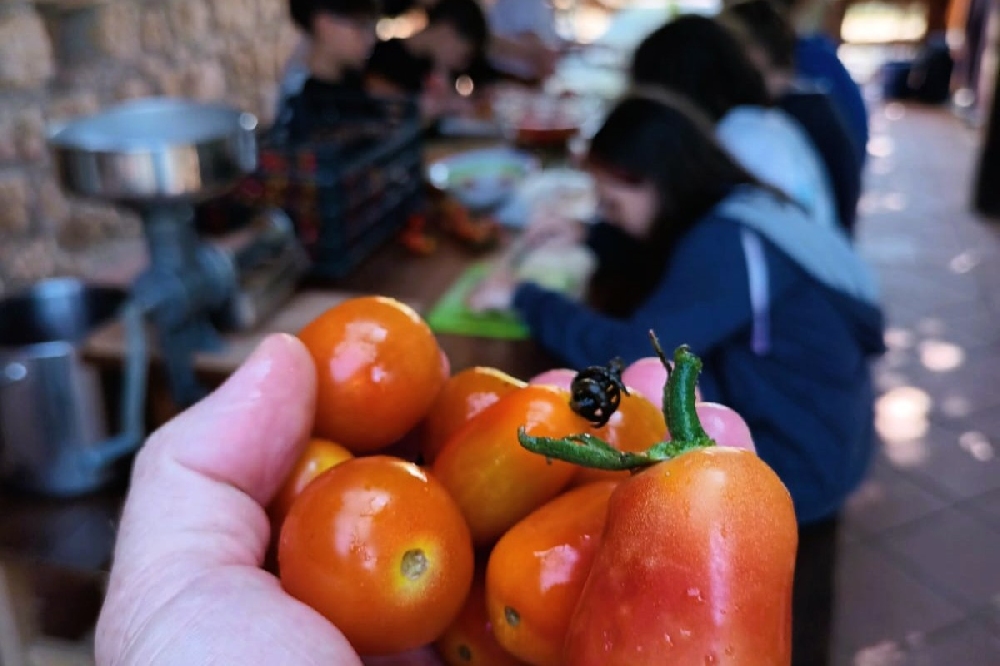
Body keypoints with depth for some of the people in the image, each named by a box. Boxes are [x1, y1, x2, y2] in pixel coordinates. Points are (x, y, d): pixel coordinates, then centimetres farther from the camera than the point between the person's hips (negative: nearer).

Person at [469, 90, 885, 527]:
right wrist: (587, 237, 4)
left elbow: (630, 352, -30)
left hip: (798, 465, -8)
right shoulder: (736, 210, 2)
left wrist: (523, 298, -18)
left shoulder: (729, 244, -25)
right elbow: (651, 248, 21)